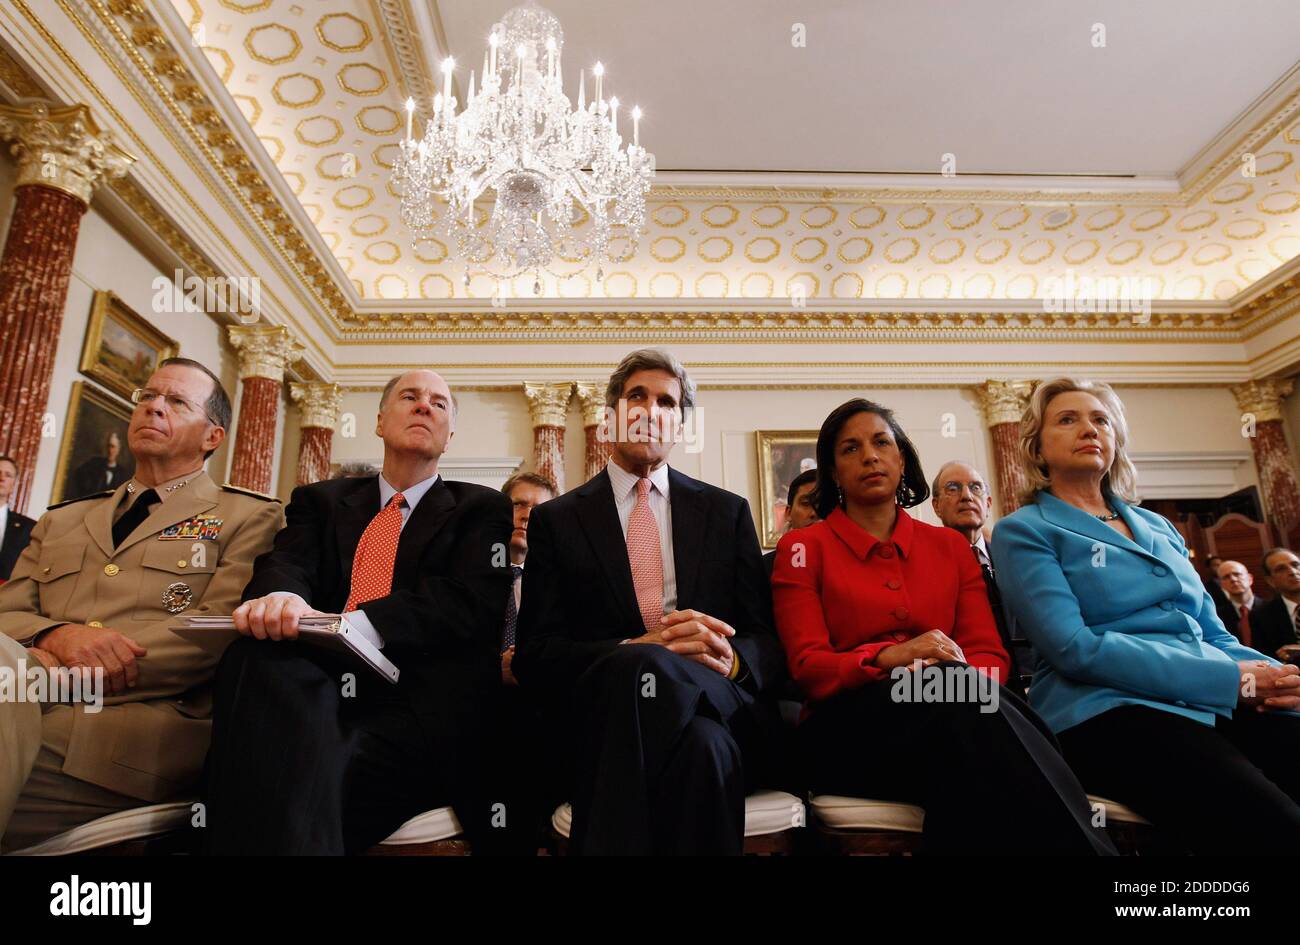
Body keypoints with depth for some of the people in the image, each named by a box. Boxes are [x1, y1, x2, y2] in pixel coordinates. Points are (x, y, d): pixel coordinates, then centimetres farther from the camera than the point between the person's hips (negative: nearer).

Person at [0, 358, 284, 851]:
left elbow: (217, 628, -6)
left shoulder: (249, 517, 7)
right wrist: (59, 635, -11)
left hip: (144, 732, -5)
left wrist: (62, 672, -13)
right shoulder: (62, 520, 26)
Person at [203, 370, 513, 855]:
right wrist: (279, 597, -24)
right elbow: (286, 563, 4)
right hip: (321, 686, 4)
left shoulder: (481, 508, 14)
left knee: (317, 778, -36)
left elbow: (473, 601, -4)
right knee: (258, 656, -32)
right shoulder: (321, 500, 24)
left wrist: (356, 625, -21)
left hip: (419, 704, -4)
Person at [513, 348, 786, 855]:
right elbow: (534, 654, 1)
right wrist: (633, 649, -18)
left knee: (701, 744, -36)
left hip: (716, 707, 1)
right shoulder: (556, 520, 11)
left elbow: (766, 638, 11)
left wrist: (731, 658, -14)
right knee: (640, 667, -36)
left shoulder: (727, 511, 15)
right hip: (600, 711, -1)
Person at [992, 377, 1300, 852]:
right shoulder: (1023, 531, 1)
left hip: (1222, 702, 7)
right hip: (1107, 711, -7)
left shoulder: (1158, 526, 23)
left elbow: (1213, 632, 20)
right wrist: (1232, 678, -12)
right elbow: (1075, 649, -12)